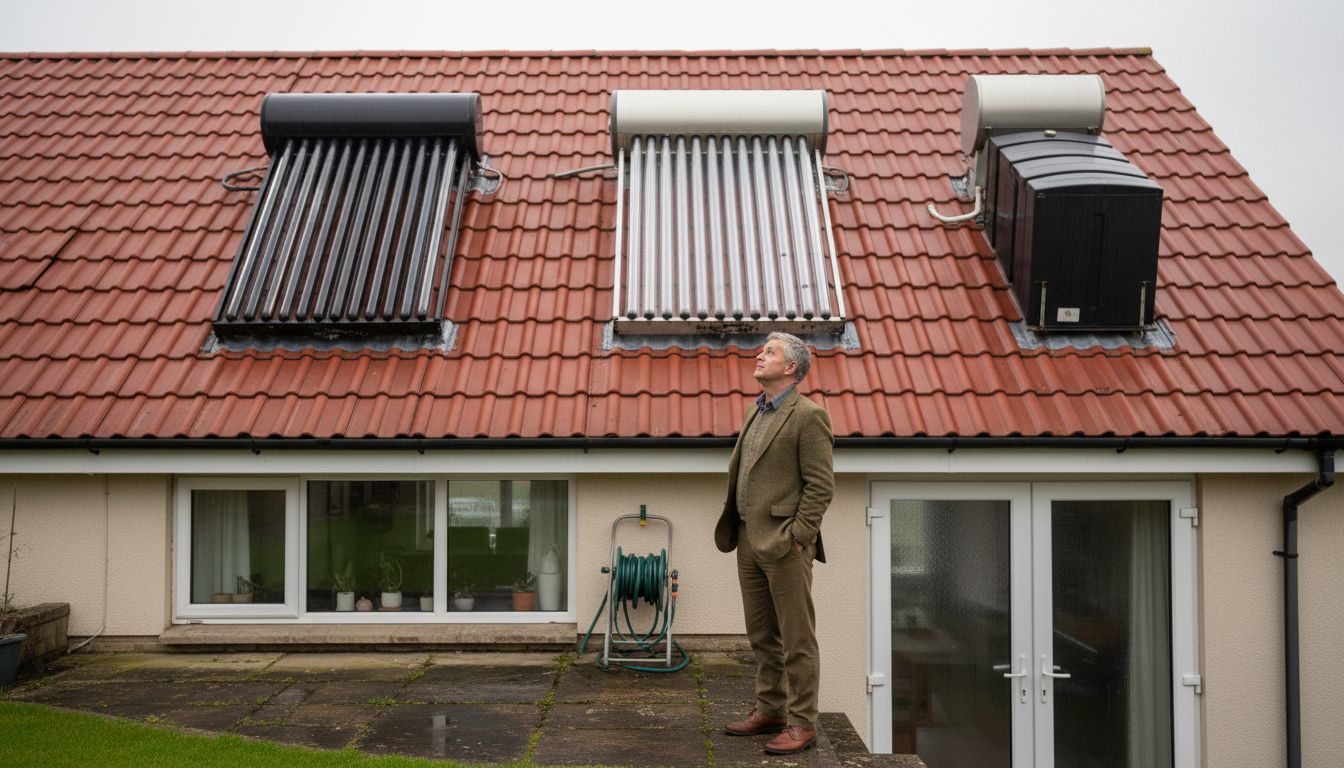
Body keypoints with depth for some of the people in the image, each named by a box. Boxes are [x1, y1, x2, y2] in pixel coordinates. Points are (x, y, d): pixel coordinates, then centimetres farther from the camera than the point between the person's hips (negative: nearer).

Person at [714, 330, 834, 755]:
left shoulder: (808, 416, -10)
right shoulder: (755, 411, 16)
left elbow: (821, 485, -13)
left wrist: (797, 537, -16)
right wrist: (735, 530, 13)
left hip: (784, 545, -8)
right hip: (750, 543, 8)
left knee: (797, 639, 1)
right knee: (762, 636, 16)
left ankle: (802, 724, 9)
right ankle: (769, 711, 28)